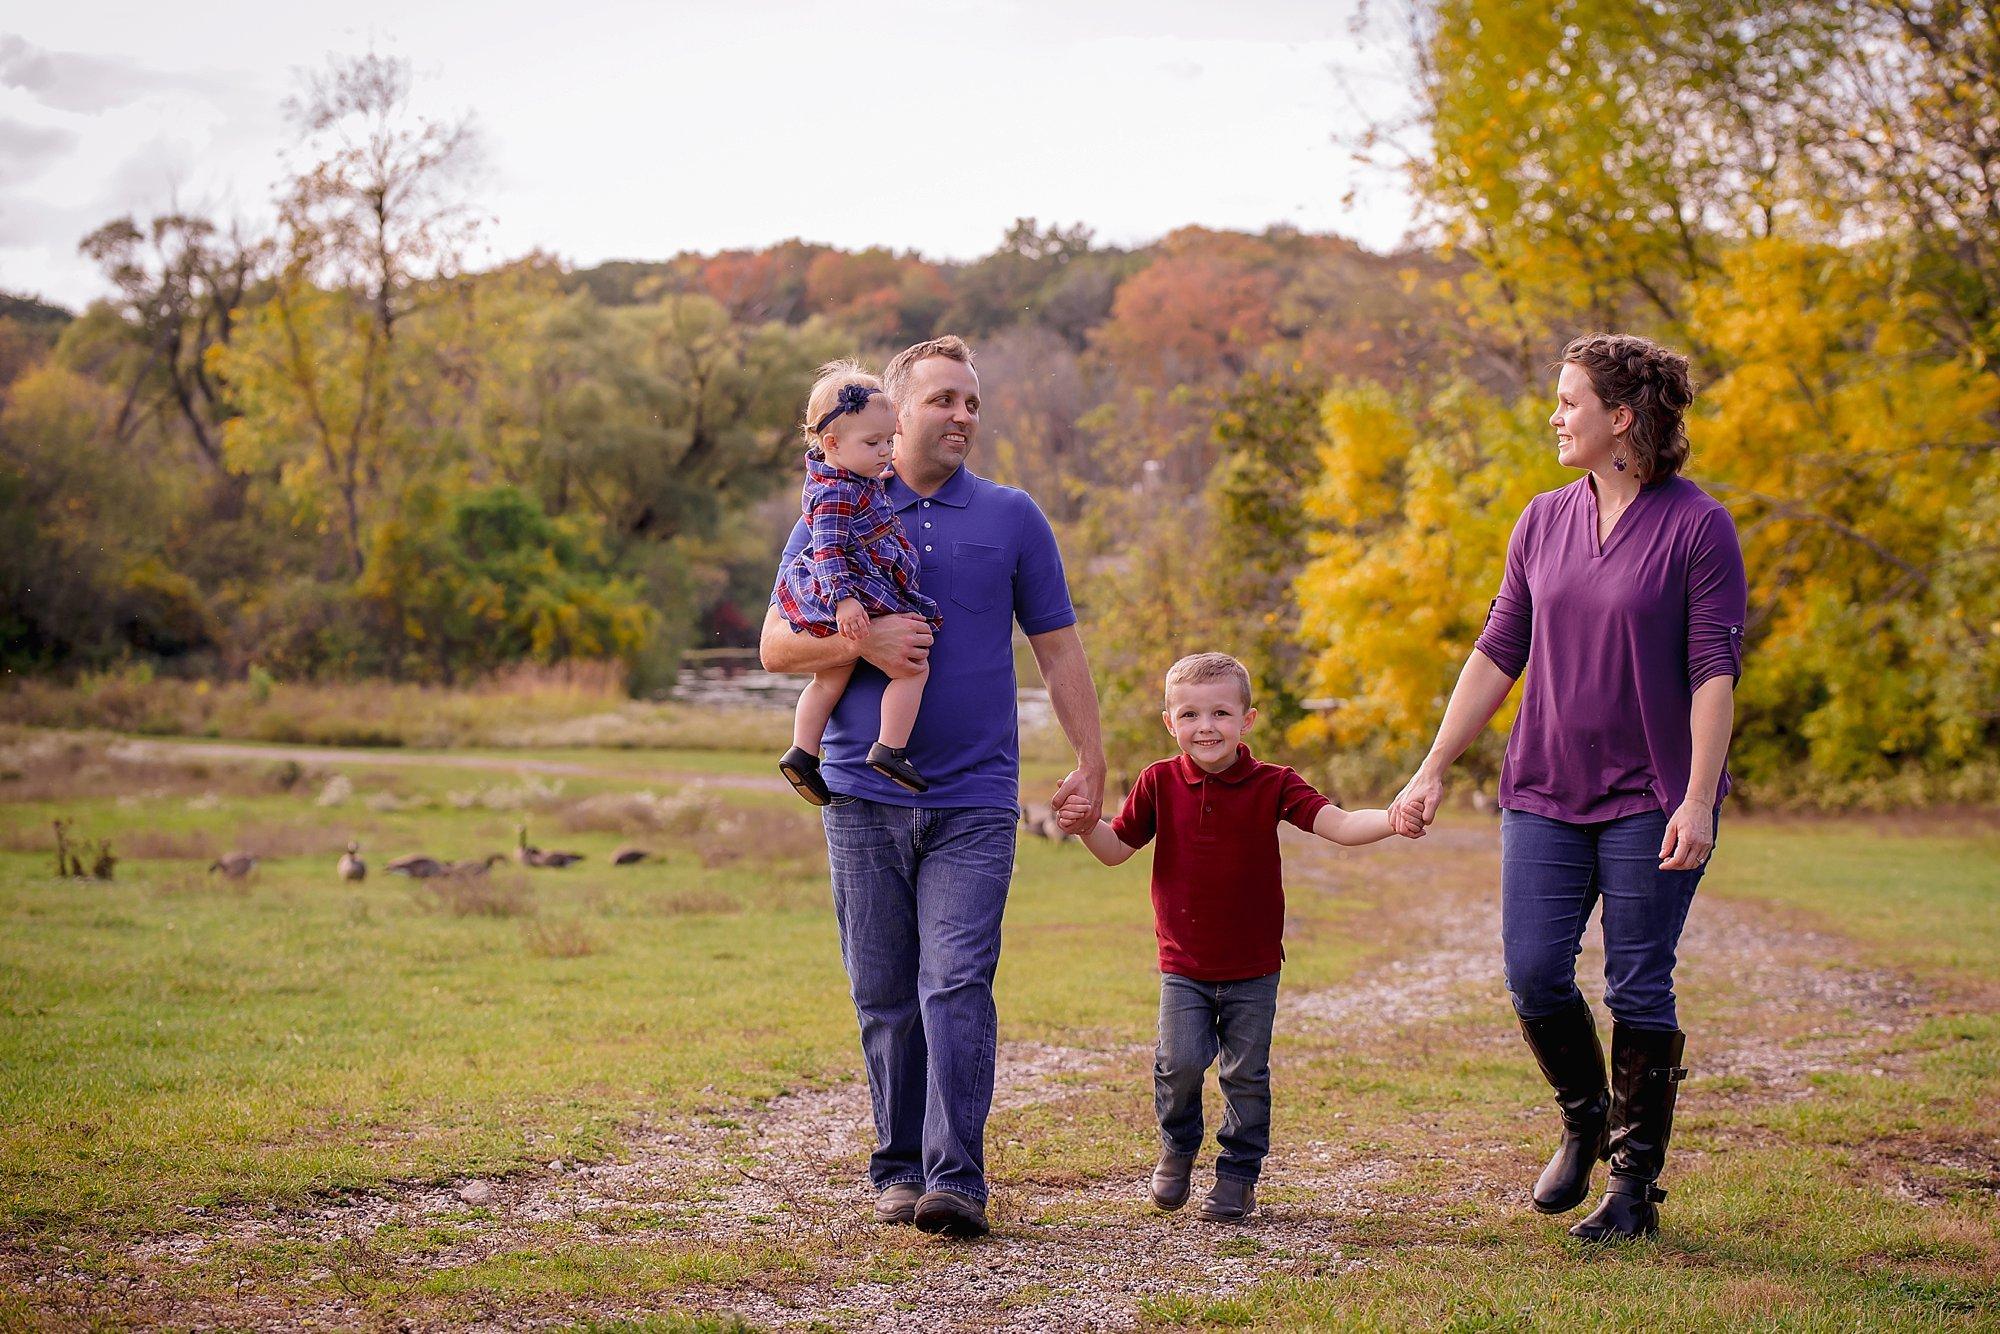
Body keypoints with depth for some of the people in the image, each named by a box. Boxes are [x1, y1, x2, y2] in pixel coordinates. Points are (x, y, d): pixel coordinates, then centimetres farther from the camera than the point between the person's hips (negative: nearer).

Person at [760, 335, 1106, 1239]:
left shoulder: (1012, 519, 9)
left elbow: (1058, 650, 12)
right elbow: (777, 645, 6)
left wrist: (1090, 762, 5)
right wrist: (862, 642, -12)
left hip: (974, 800, -1)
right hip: (864, 795, 1)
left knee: (957, 985, -11)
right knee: (885, 994, 6)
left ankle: (957, 1179, -13)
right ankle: (898, 1169, 15)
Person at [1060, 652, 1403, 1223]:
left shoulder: (1273, 784, -6)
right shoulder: (1160, 783, -1)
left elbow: (1339, 824, -15)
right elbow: (1117, 848, 7)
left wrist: (1393, 819, -34)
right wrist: (1085, 824, -14)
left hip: (1253, 967, 0)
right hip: (1183, 966, 0)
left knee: (1246, 1075, 4)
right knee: (1180, 1063, -11)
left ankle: (1238, 1174, 22)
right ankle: (1177, 1148, 18)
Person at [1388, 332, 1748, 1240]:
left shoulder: (1697, 528, -7)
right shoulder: (1544, 521, 9)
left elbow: (1715, 672, -10)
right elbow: (1498, 653, 12)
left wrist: (1698, 801, -17)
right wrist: (1434, 770, 8)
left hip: (1650, 800, -4)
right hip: (1545, 792, 5)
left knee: (1639, 991, 0)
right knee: (1533, 975, -1)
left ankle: (1634, 1186, 12)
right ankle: (1584, 1120, 27)